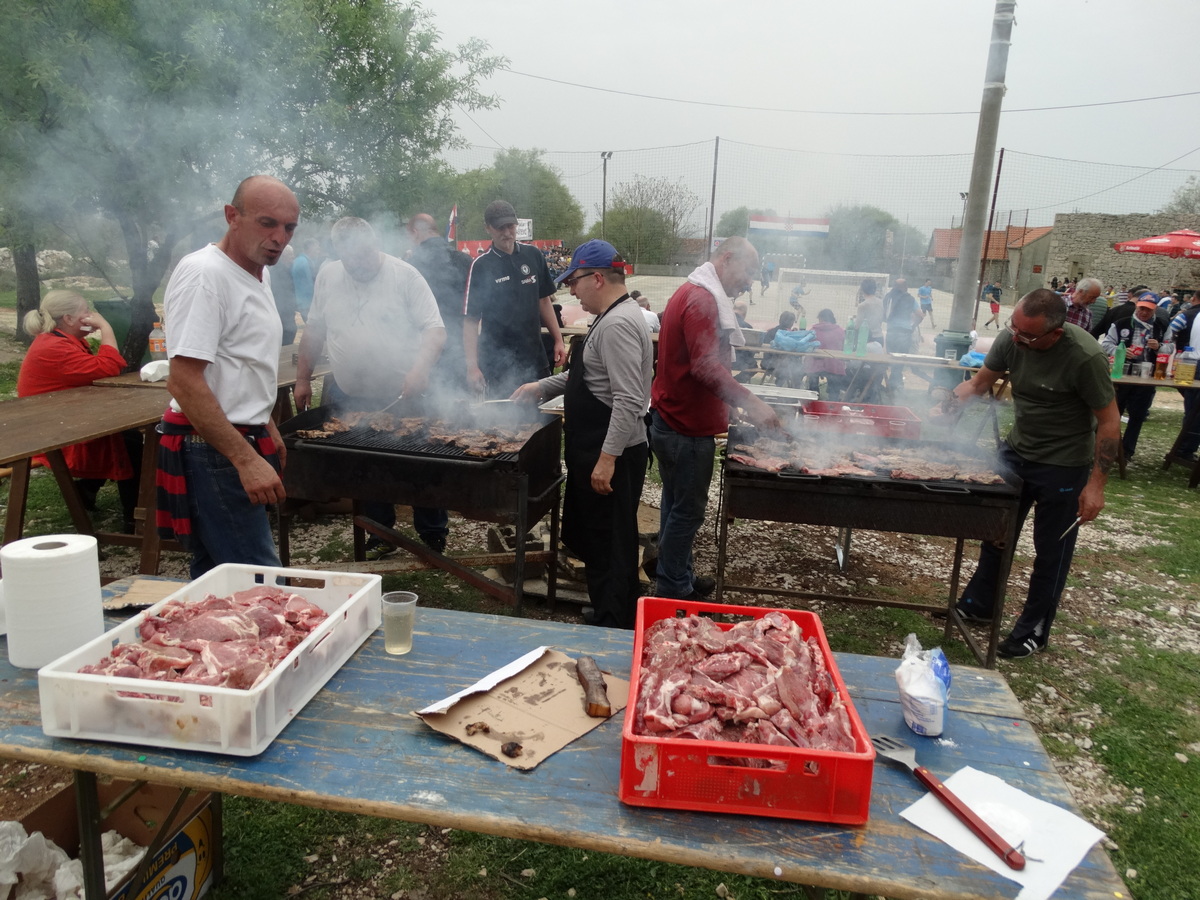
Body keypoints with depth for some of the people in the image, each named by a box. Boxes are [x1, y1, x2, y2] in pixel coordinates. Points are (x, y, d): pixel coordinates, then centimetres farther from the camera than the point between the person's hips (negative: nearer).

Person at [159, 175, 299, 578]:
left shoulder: (257, 272, 14)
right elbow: (184, 382, -23)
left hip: (242, 442, 9)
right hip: (213, 453, -9)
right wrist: (247, 460, -25)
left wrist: (267, 428, 23)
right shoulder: (204, 274, -16)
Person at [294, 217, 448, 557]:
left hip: (402, 398, -4)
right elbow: (314, 330, 14)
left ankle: (433, 537, 19)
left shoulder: (404, 275, -8)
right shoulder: (328, 275, 6)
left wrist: (420, 369, -29)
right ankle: (381, 535, 30)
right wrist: (303, 378, 12)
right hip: (349, 397, 4)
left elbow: (435, 329, -13)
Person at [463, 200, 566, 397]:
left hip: (535, 359, 4)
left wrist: (558, 340, 9)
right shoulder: (481, 266, -7)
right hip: (498, 365, -4)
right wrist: (472, 366, -16)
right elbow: (471, 319, -8)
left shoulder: (533, 255, 4)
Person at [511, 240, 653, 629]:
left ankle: (612, 628, 14)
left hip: (612, 456, -11)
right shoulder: (612, 318, 14)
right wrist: (541, 387, 24)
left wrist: (607, 458, -26)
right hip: (600, 451, 11)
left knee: (609, 544, 1)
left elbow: (629, 401, -26)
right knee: (595, 539, 20)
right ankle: (607, 614, 34)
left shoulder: (618, 325, -20)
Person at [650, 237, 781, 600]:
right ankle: (674, 590, 10)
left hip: (671, 422, 11)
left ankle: (677, 580, 28)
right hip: (687, 429, -11)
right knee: (687, 511, -1)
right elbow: (706, 366, -28)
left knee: (677, 505, 17)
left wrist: (739, 402, 21)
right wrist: (749, 401, -31)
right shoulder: (702, 300, -18)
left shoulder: (693, 294, 17)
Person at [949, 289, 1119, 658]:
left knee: (1051, 551, 8)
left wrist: (1096, 484, -19)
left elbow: (1109, 421, -18)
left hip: (1063, 465, -5)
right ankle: (977, 604, 37)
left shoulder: (1085, 358, -27)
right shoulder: (1010, 339, -14)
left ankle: (1033, 631, 24)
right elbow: (978, 382, 2)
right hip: (1016, 451, 5)